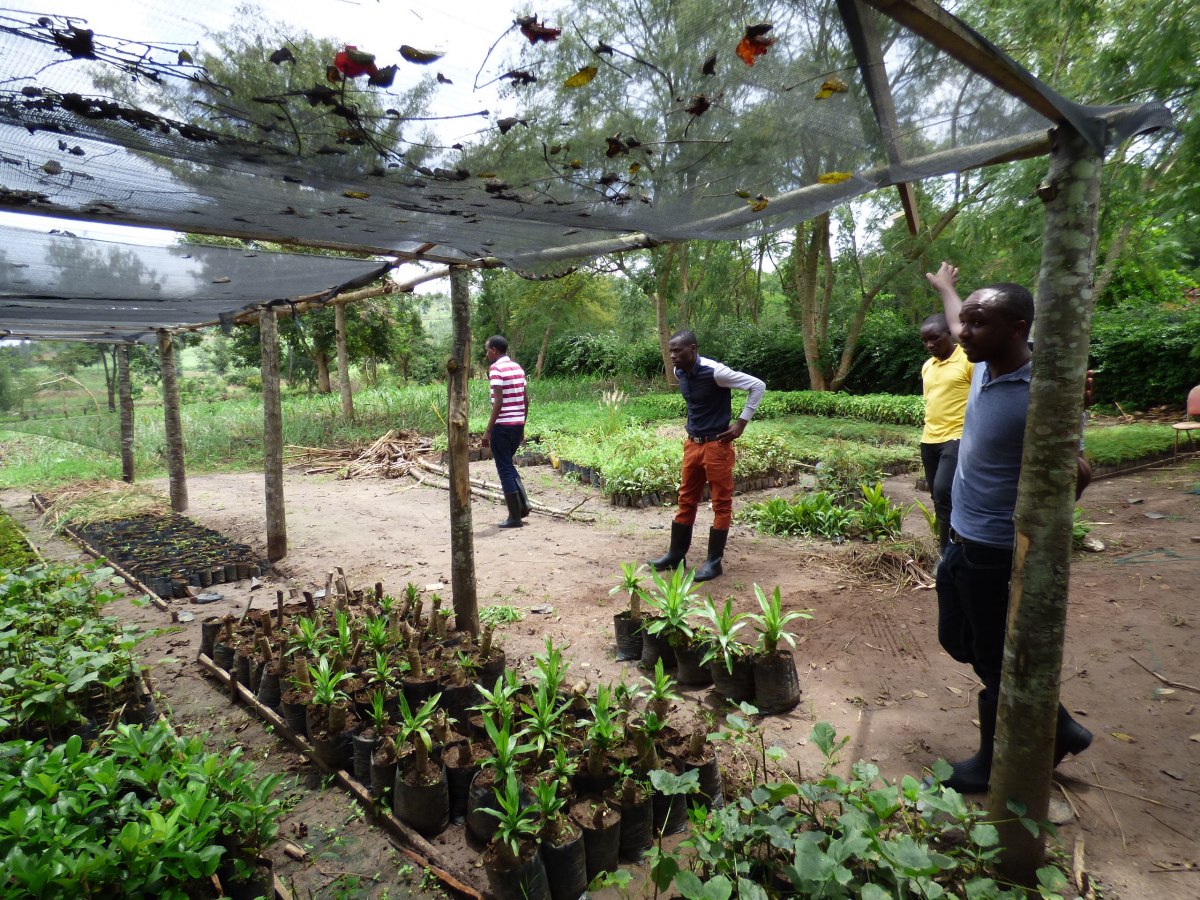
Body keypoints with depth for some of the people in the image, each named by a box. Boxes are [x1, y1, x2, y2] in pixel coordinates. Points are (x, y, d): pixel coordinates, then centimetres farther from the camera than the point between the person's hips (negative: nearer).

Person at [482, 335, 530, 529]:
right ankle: (523, 504, 13)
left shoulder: (496, 368, -11)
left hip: (502, 425, -8)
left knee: (504, 469, 1)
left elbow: (498, 402, -19)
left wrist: (488, 430, -16)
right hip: (518, 423, 8)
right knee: (508, 465, 23)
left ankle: (515, 517, 5)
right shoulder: (518, 367, 12)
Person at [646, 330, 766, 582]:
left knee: (721, 503, 4)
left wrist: (741, 423, -14)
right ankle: (676, 555, 23)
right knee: (686, 500, 13)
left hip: (717, 445, -7)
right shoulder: (679, 373, 1)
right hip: (692, 444, 7)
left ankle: (714, 561, 12)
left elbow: (758, 385, -15)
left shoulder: (715, 372, -20)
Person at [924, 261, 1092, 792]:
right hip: (962, 540, 9)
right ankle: (1055, 729, 38)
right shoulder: (986, 365, 1)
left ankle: (993, 767, 32)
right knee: (957, 640, 22)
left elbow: (1075, 473, -23)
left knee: (995, 663, 9)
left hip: (995, 552, -9)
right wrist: (945, 287, 40)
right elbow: (958, 327, 22)